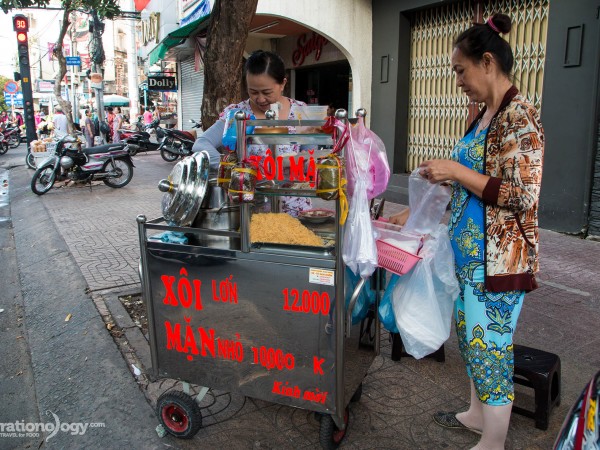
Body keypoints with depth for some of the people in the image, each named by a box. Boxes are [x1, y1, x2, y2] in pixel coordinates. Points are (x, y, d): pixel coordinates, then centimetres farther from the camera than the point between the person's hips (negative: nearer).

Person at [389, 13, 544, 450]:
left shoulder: (520, 115, -16)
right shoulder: (485, 116, 11)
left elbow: (523, 196, -21)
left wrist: (456, 170, -19)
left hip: (498, 257, -9)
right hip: (469, 249, 9)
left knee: (490, 346, 2)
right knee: (471, 335, 20)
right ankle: (477, 414, 40)